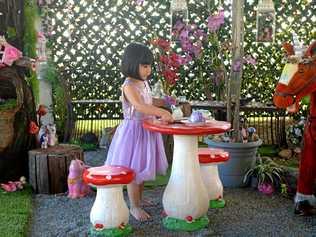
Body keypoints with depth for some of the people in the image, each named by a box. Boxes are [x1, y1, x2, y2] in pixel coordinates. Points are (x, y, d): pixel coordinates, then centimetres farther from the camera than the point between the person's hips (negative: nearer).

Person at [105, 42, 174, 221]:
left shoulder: (144, 83, 6)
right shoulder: (129, 86, -21)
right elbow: (140, 106, -35)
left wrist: (164, 102, 8)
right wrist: (162, 113, -40)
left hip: (147, 129, 9)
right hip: (133, 131, -8)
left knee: (142, 167, 18)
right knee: (133, 169, 1)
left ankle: (139, 200, 34)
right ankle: (134, 207, 13)